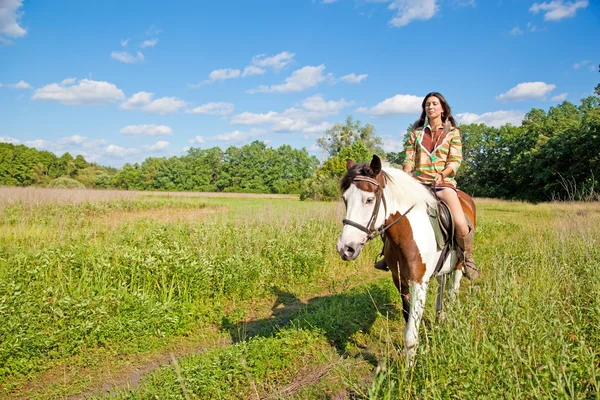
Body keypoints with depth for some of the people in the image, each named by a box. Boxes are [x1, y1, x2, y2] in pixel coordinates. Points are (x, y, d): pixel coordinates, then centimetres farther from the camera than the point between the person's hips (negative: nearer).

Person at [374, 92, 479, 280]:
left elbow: (455, 160, 0)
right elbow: (409, 159, 8)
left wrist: (442, 174, -20)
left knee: (461, 225, -25)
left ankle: (468, 259, 5)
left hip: (444, 182, -3)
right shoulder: (417, 132, 15)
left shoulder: (452, 132, 9)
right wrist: (405, 174, -12)